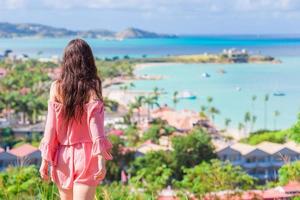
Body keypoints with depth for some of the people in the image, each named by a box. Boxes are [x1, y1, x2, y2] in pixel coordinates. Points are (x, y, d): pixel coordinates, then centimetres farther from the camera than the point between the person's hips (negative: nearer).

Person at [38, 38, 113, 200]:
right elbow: (95, 126, -12)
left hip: (63, 156, 3)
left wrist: (45, 160, 4)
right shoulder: (91, 89, -7)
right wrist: (101, 160, -13)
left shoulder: (56, 87, -2)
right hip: (85, 156, -2)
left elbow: (51, 126, -1)